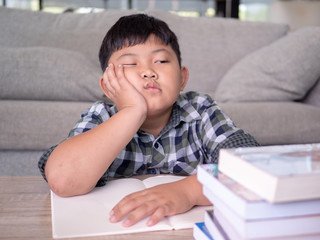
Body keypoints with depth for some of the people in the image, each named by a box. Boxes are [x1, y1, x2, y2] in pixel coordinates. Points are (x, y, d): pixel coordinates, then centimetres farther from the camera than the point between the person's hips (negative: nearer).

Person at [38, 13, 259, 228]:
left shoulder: (200, 112, -6)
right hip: (113, 229, -1)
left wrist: (187, 191, -37)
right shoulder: (101, 119, -8)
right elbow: (61, 180, -26)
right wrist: (133, 113, -25)